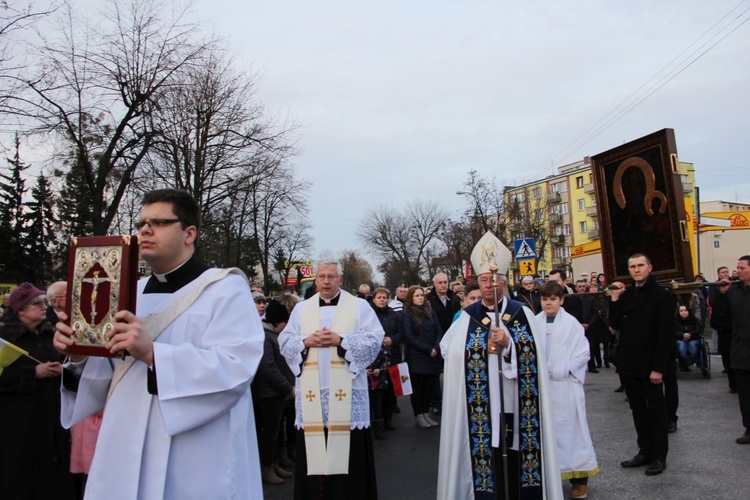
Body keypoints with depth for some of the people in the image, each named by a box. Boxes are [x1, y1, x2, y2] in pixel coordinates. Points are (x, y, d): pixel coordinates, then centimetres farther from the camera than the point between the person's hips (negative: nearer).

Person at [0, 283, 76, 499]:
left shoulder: (50, 334, 11)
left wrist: (61, 368, -3)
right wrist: (34, 372, -16)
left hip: (51, 412, 5)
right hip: (19, 417, -5)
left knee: (52, 470, 8)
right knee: (20, 471, 2)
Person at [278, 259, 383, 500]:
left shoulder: (359, 306, 4)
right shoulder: (301, 309, 13)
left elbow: (374, 340, -5)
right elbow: (285, 342, 8)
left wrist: (340, 340, -14)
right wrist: (306, 341, -10)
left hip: (346, 392, -2)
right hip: (312, 392, 2)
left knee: (348, 450, 1)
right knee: (313, 449, 6)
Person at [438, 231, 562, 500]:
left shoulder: (522, 313, 5)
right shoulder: (467, 317, 2)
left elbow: (536, 352, -4)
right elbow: (451, 353, -5)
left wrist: (508, 344, -19)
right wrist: (487, 348, -14)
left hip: (515, 404, 1)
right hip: (481, 408, -1)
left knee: (517, 456, 5)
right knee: (485, 453, 1)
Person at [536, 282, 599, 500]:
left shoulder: (572, 324, -6)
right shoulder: (535, 322, 1)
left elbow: (583, 352, -5)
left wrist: (565, 369, -13)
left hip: (565, 385, -3)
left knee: (569, 428, 4)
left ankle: (579, 477, 16)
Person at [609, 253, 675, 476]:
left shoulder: (661, 296, -9)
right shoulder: (625, 294, 9)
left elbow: (665, 334, -13)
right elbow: (615, 324, 4)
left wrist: (658, 367, -17)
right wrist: (615, 299, -6)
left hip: (650, 364, -6)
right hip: (628, 363, 6)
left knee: (655, 409, 6)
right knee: (638, 409, 12)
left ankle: (659, 456, 16)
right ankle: (645, 451, 22)